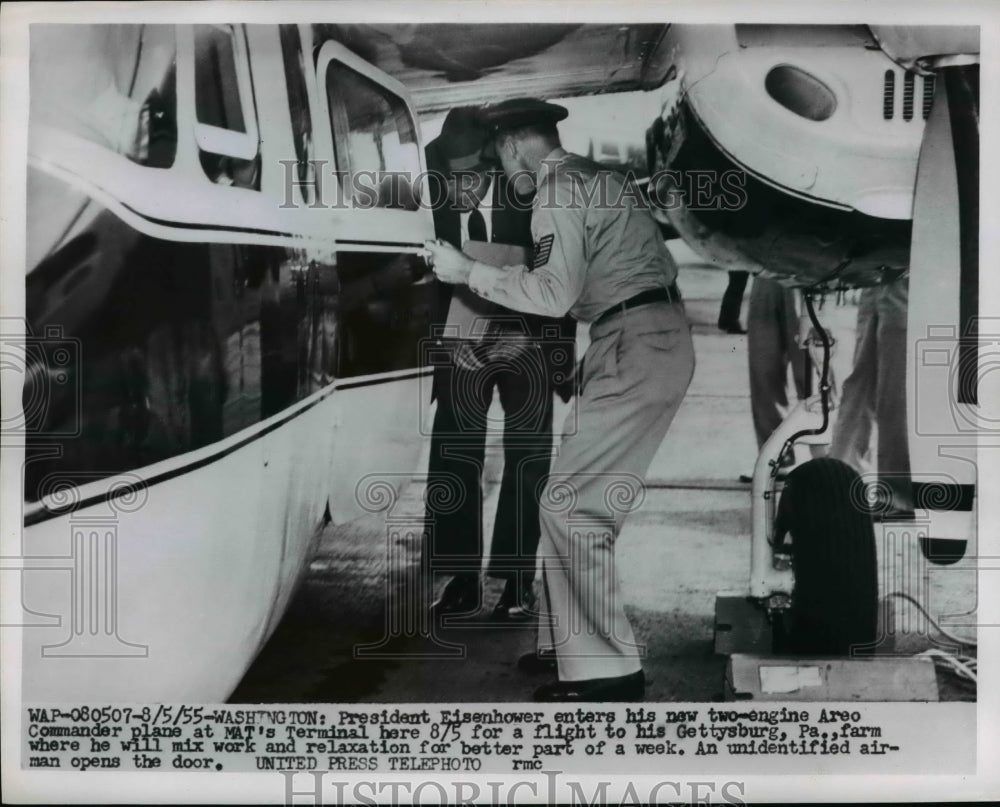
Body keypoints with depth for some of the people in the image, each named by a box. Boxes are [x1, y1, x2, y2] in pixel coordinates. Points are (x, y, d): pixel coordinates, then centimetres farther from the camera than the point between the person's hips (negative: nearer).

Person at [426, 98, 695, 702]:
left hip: (636, 345, -10)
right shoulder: (593, 177, 21)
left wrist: (469, 272, -8)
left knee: (572, 502, -11)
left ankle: (607, 671, -7)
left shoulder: (559, 188, -8)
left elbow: (555, 292, -17)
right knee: (585, 497, 13)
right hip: (655, 337, 10)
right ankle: (574, 642, 21)